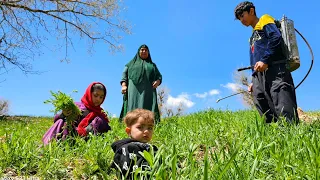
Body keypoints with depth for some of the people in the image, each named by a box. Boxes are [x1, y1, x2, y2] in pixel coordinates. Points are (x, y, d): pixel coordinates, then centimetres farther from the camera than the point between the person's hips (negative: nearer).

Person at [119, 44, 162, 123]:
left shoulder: (152, 65, 28)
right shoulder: (132, 63, 25)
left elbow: (159, 76, 21)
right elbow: (124, 73, 14)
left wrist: (158, 81, -3)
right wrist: (123, 85, -3)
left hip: (148, 91, 1)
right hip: (134, 90, -1)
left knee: (148, 108, -15)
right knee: (133, 108, -16)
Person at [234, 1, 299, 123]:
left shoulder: (265, 20, 12)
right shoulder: (254, 35, 33)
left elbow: (276, 38, -9)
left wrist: (265, 60, -18)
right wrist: (255, 82, 21)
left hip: (274, 69, -8)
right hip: (261, 74, 8)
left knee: (285, 112, -20)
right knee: (268, 116, -2)